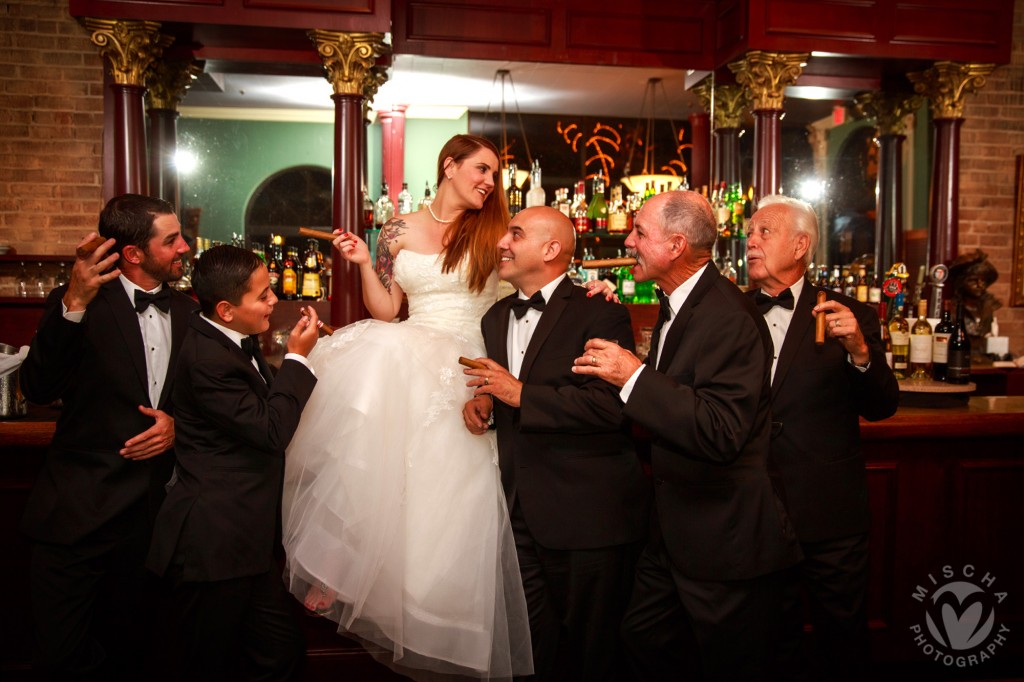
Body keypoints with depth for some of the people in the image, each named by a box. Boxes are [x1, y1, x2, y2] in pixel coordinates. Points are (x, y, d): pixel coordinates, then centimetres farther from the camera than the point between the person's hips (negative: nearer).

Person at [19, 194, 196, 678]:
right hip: (78, 509, -4)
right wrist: (72, 305, -31)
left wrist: (178, 425, -7)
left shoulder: (186, 311, 6)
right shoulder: (83, 302, -8)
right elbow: (38, 389, -19)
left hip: (152, 509, 4)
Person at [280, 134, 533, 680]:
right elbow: (384, 311, 11)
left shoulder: (492, 232, 8)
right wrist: (363, 264, -3)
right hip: (408, 357, 1)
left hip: (468, 369, 0)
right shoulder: (399, 231, 10)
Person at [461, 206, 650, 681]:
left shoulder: (601, 316, -10)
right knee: (531, 643, 15)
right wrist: (483, 399, 4)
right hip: (522, 511, 7)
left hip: (587, 513, -6)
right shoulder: (496, 317, 14)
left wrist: (521, 394, -19)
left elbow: (611, 405, -22)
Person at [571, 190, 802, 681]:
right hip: (676, 530, 9)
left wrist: (633, 376, -31)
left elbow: (722, 434, -33)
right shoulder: (676, 307, 8)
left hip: (726, 544, -9)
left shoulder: (728, 318, -23)